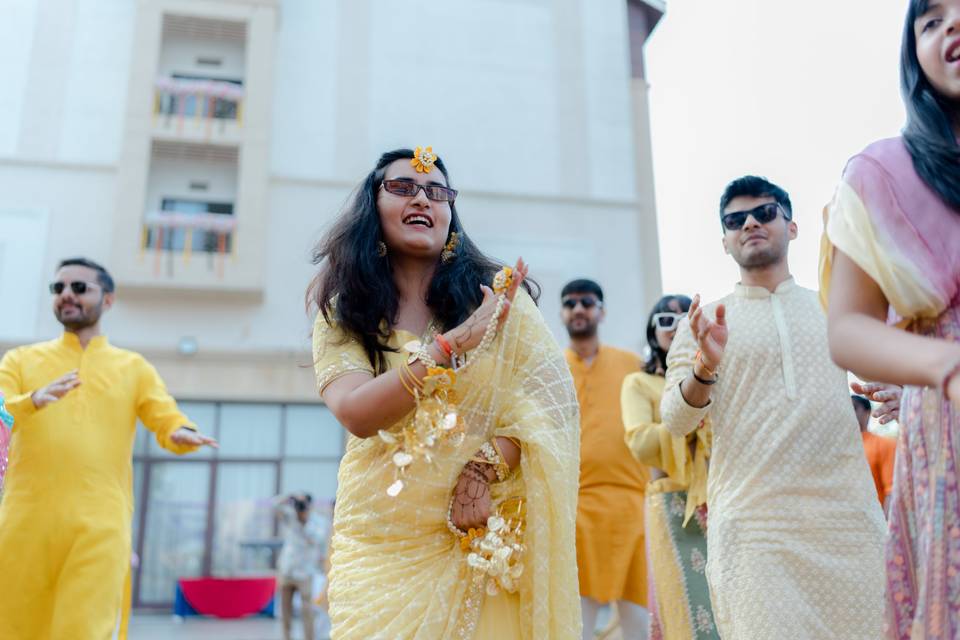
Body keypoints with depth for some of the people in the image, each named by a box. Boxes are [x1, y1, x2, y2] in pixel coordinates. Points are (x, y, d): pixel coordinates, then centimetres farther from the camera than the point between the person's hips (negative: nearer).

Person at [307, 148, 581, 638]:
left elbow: (551, 395, -5)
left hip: (483, 537, 0)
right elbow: (355, 414, -15)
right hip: (382, 543, 0)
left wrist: (487, 466, -20)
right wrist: (455, 344, -23)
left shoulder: (497, 292, -1)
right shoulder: (342, 315, 0)